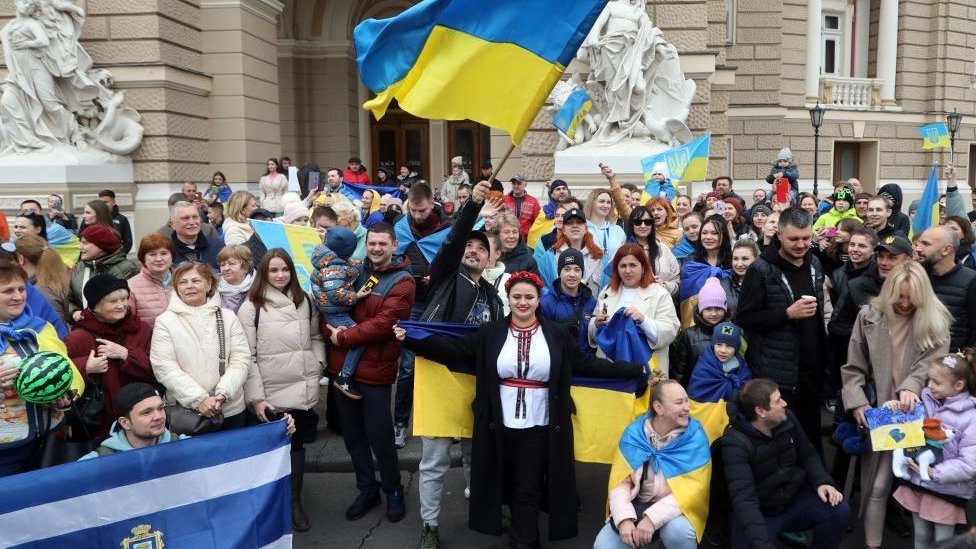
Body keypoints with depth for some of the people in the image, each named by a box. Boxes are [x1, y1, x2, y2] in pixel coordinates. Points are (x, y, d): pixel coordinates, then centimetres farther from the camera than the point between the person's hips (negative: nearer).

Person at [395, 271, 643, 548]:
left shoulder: (556, 334, 1)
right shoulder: (491, 333, 0)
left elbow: (585, 364, 3)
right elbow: (455, 349, -5)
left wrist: (635, 370, -1)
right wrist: (409, 339, -13)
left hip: (539, 427, -1)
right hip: (501, 425, 1)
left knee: (528, 490, 7)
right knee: (509, 485, 14)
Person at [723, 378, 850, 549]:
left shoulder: (787, 419, -4)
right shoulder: (735, 443, -25)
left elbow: (808, 456, 10)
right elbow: (744, 499, -33)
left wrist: (822, 482, -12)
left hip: (795, 501, 5)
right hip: (758, 515, -5)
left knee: (840, 511, -17)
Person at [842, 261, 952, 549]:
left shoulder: (935, 321, 1)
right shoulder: (869, 317, 0)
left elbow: (933, 362, -9)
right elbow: (854, 368, 1)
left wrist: (911, 386, -27)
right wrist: (857, 403, -11)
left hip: (916, 412, 0)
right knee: (876, 484, 3)